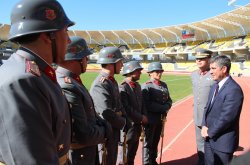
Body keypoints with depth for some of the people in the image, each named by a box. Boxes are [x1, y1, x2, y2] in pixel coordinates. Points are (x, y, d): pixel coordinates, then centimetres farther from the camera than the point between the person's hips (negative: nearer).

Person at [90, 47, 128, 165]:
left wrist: (126, 124, 2)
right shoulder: (100, 85, -24)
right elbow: (107, 114, -30)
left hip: (115, 133, 9)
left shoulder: (113, 82, 7)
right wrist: (123, 122, -12)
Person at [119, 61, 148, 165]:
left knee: (133, 153, 21)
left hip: (137, 125, 8)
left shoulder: (138, 86, 9)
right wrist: (141, 118, -15)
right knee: (125, 155, 8)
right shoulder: (123, 88, -18)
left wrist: (144, 116, 0)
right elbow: (126, 109, -23)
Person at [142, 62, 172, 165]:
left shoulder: (164, 85, 9)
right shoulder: (146, 86, -13)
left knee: (155, 142, 18)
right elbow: (147, 104, -19)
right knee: (148, 142, 6)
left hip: (161, 118, 7)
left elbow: (169, 100, 11)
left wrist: (166, 108, -9)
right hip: (150, 119, -6)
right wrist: (162, 108, -16)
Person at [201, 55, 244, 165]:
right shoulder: (215, 86, 8)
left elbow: (226, 117, -24)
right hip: (210, 138, 8)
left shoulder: (234, 89, -21)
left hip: (223, 141, -8)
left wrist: (210, 132, -13)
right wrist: (204, 126, -2)